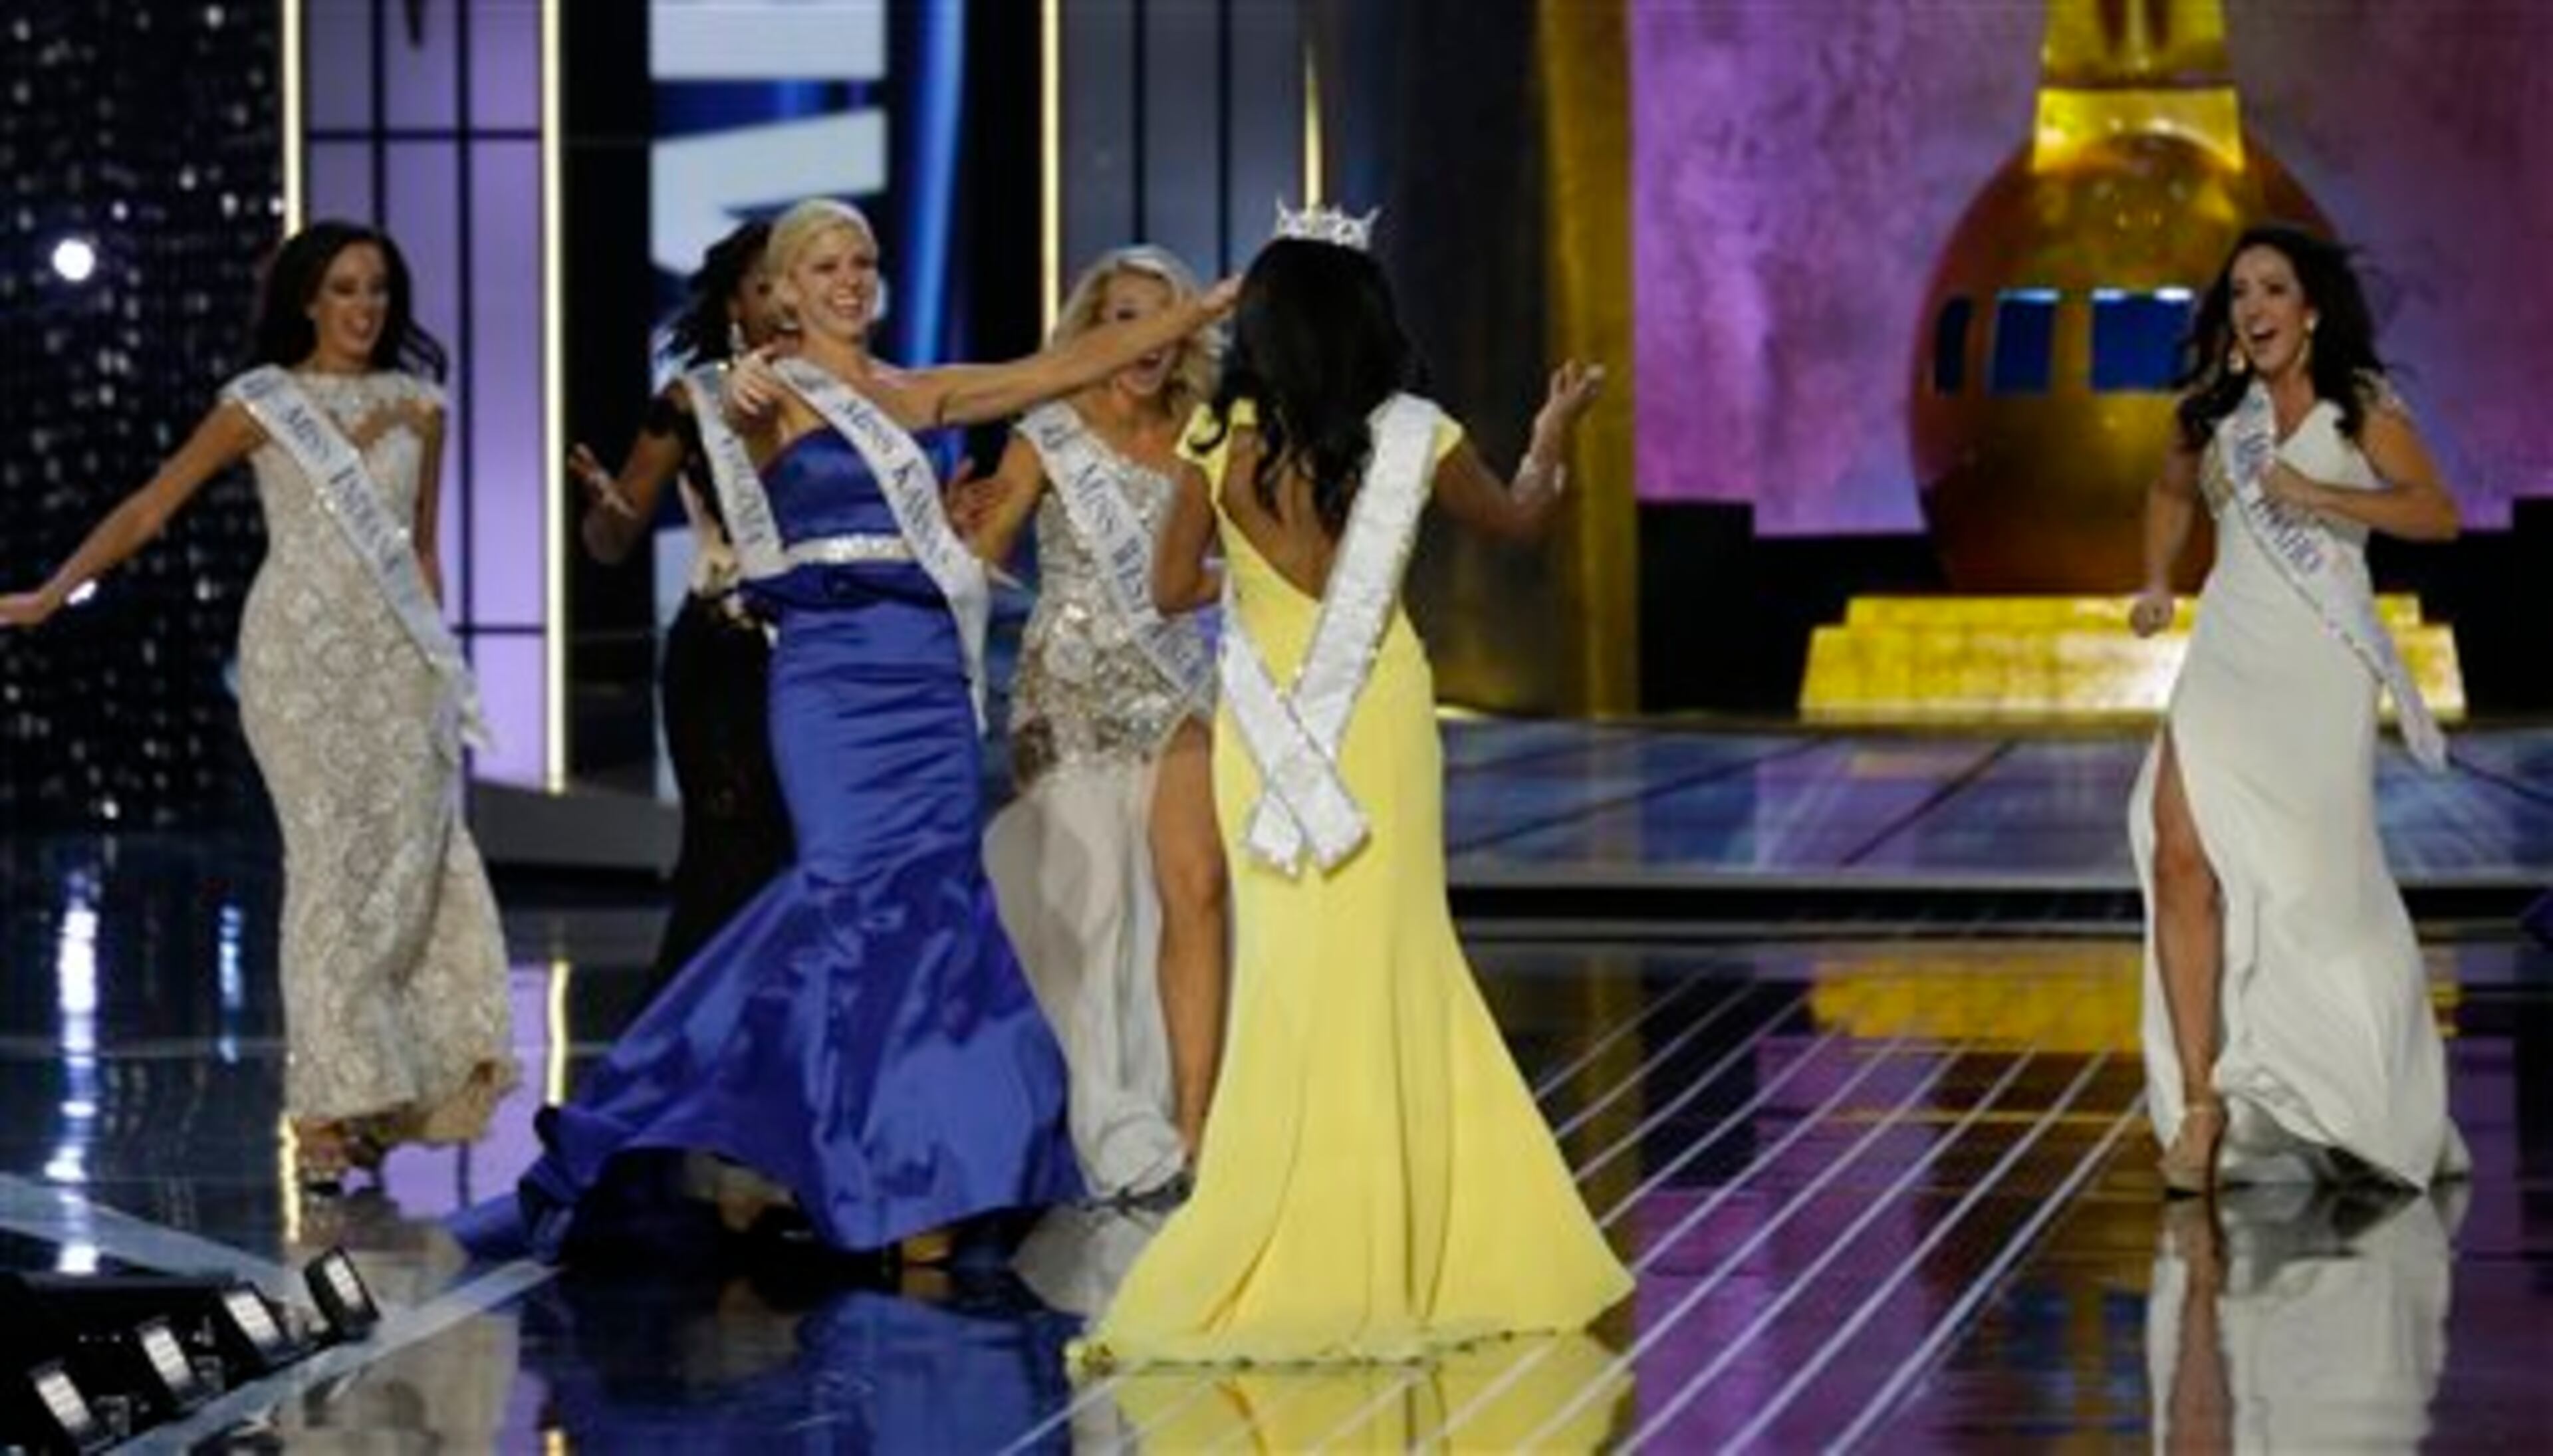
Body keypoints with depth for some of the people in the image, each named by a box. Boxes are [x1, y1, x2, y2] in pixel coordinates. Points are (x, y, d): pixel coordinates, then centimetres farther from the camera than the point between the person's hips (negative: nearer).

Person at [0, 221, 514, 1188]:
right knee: (334, 862, -8)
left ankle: (379, 1091, 6)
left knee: (412, 856, -3)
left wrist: (441, 662, 14)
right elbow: (150, 507, 0)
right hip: (301, 648, -4)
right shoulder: (262, 403, 2)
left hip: (399, 655, 4)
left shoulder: (415, 404, 11)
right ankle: (330, 1103, -5)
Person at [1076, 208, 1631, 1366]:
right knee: (1385, 974, 7)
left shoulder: (1220, 441, -6)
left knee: (1295, 977, 7)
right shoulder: (1413, 438, -6)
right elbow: (1518, 521, 13)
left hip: (1264, 731, 1)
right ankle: (1380, 1255, 12)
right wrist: (1553, 437, 33)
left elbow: (1172, 589, 2)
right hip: (1377, 726, -1)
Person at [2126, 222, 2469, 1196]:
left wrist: (2317, 495, -17)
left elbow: (2437, 513, -9)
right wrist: (2157, 583, 18)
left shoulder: (2361, 406, 1)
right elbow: (2171, 493, 34)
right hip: (2226, 651, 3)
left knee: (2314, 882, -3)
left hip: (2323, 662, -3)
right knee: (2183, 859, -16)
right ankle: (2201, 1103, -19)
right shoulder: (2212, 414, 14)